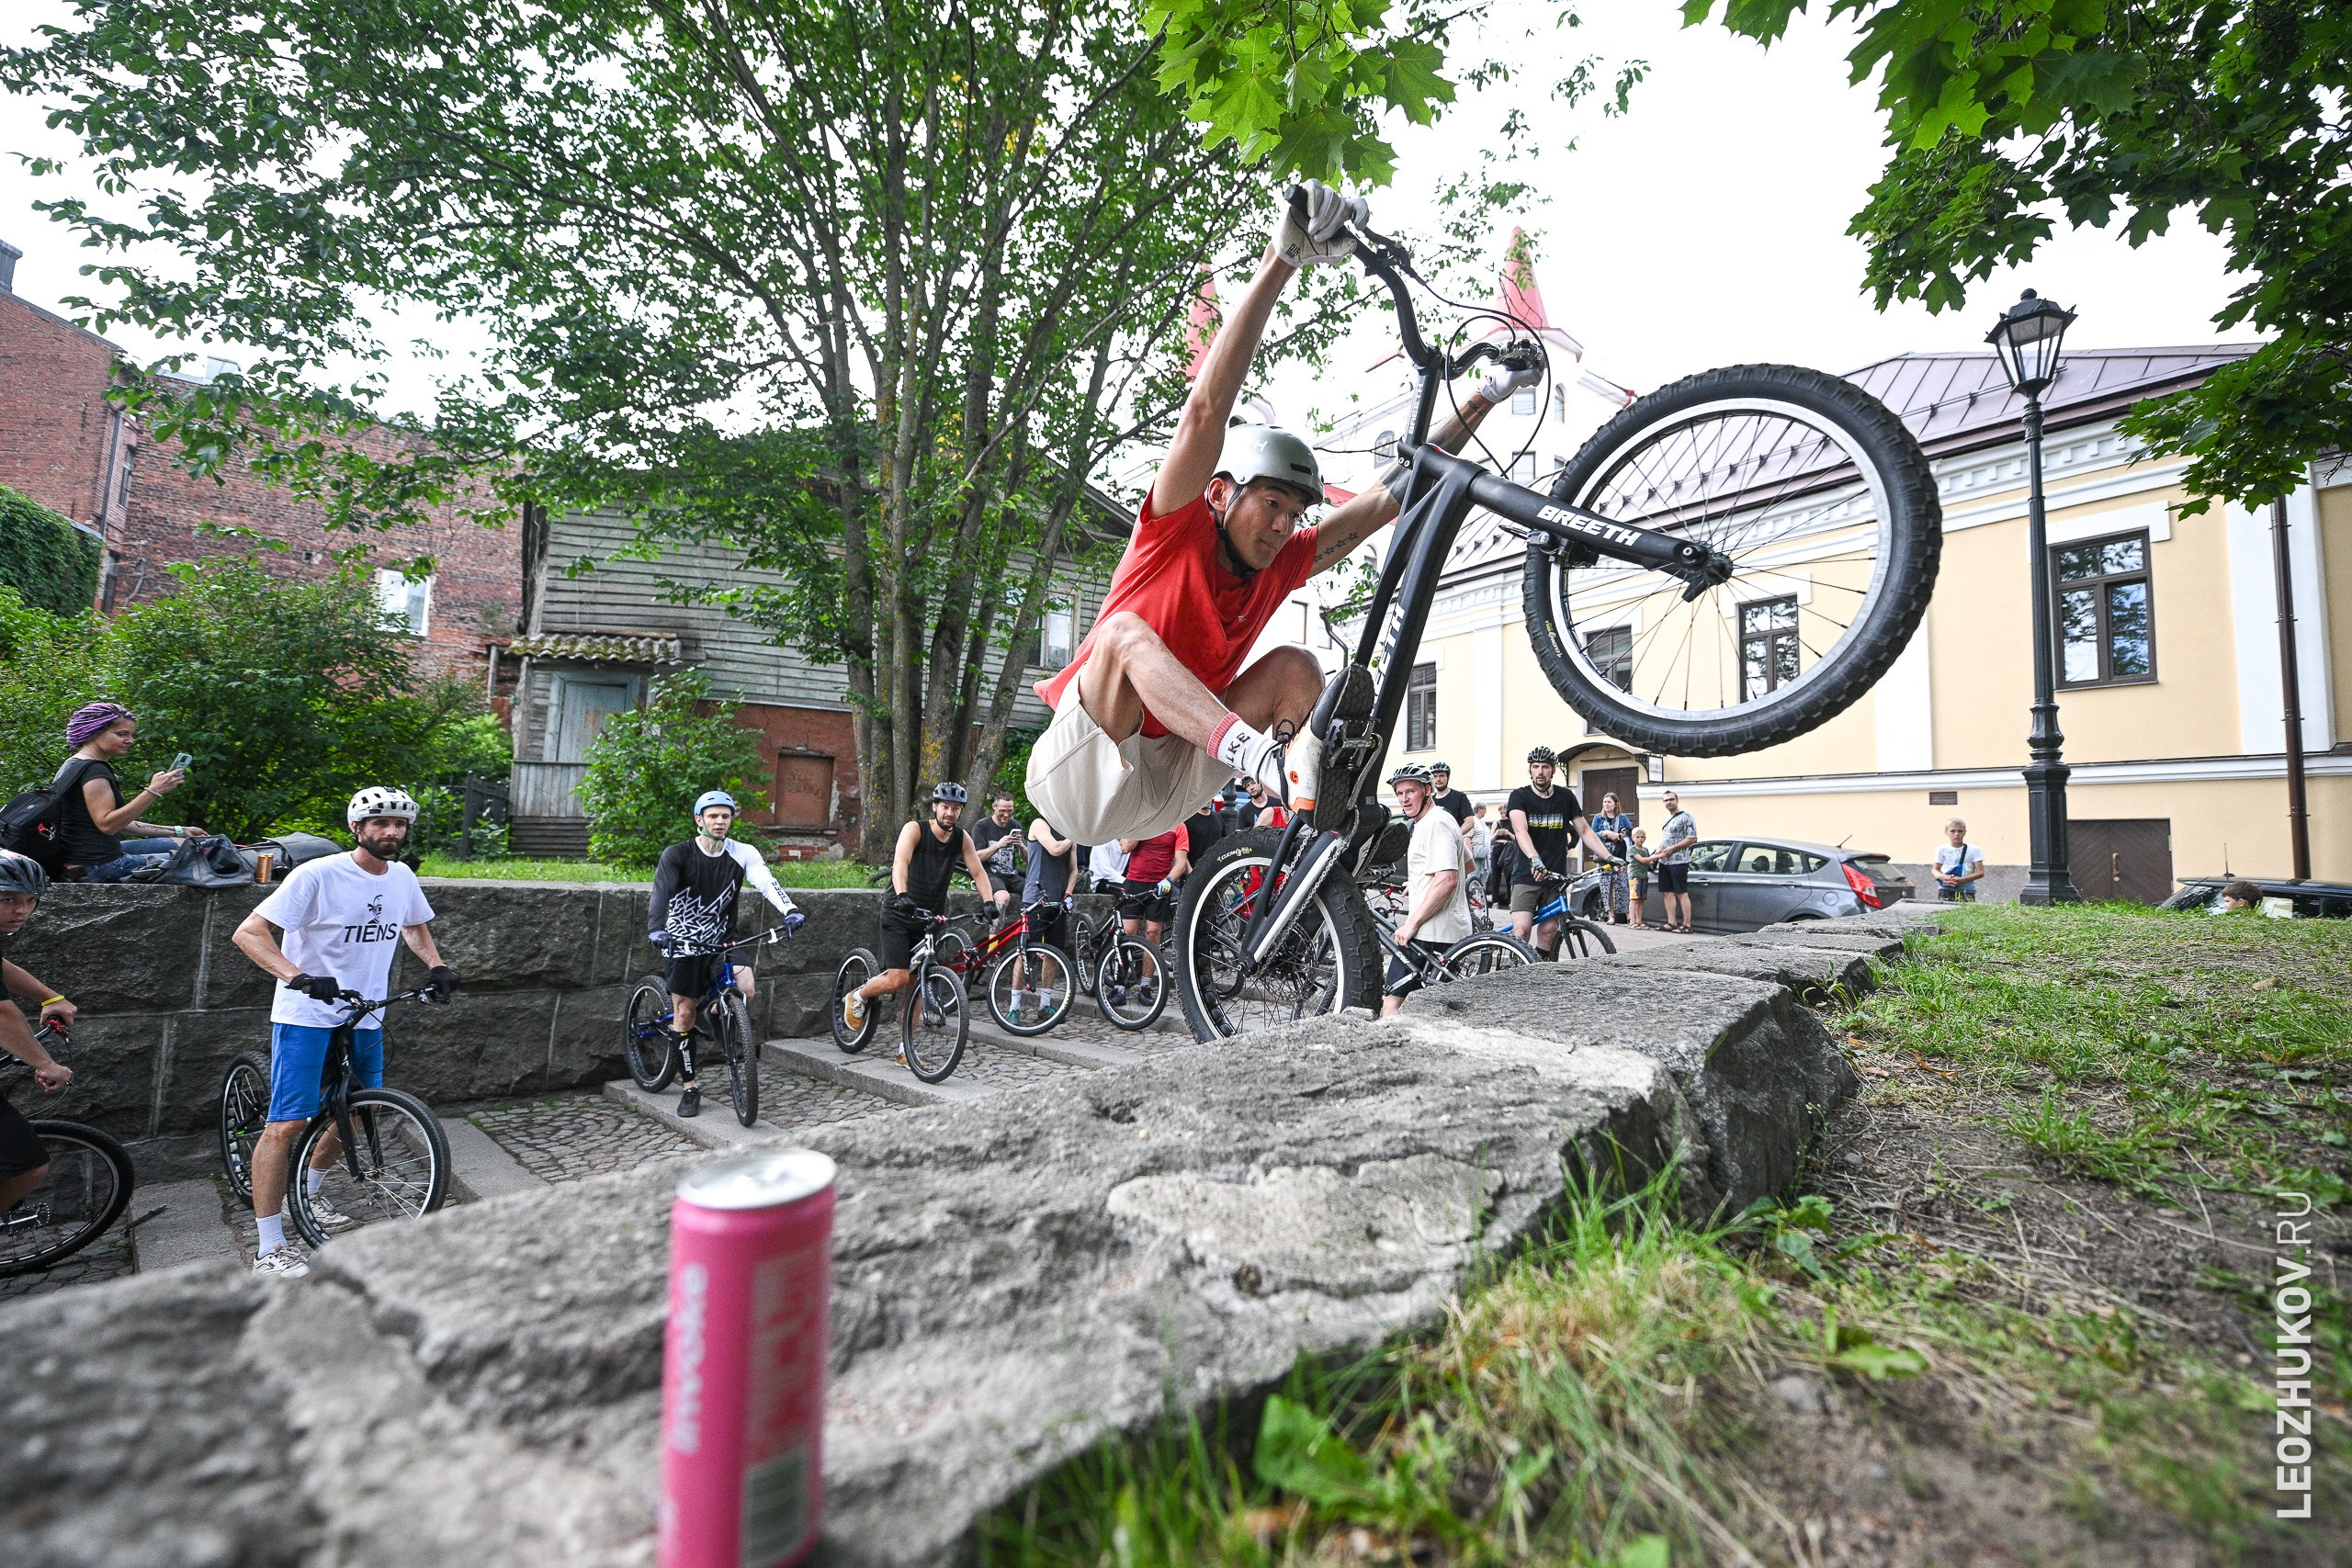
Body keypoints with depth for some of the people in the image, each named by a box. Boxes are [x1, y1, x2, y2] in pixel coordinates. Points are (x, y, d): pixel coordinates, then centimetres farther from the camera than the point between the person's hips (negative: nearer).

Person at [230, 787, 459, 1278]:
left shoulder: (402, 878, 2)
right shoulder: (318, 875, -17)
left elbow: (415, 926, 22)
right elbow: (248, 932, -20)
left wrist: (436, 966, 6)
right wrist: (298, 977, -33)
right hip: (307, 1015, -6)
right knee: (287, 1124, -8)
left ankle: (307, 1194, 42)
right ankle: (270, 1250, 3)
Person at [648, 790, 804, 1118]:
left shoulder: (742, 854, -6)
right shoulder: (678, 854, -11)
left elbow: (766, 882, -21)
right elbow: (661, 892, -25)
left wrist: (790, 910, -40)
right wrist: (656, 930, -43)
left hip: (721, 942, 1)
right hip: (682, 943, -1)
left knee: (747, 988, -23)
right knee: (684, 1012, 0)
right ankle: (689, 1087, 15)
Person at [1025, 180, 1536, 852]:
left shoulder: (1277, 568, 3)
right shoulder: (1176, 532, -12)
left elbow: (1390, 496, 3)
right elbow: (1206, 409, -27)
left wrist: (1489, 394, 3)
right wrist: (1281, 261, -36)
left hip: (1157, 803, 6)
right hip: (1078, 779, -5)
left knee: (1296, 667, -7)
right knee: (1125, 629, -33)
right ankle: (1258, 756, -50)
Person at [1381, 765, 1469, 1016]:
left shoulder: (1435, 823, -14)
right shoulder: (1438, 821, 19)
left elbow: (1446, 880, -26)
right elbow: (1468, 864, 35)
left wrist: (1412, 923, -24)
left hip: (1430, 933, -11)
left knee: (1392, 1001, -12)